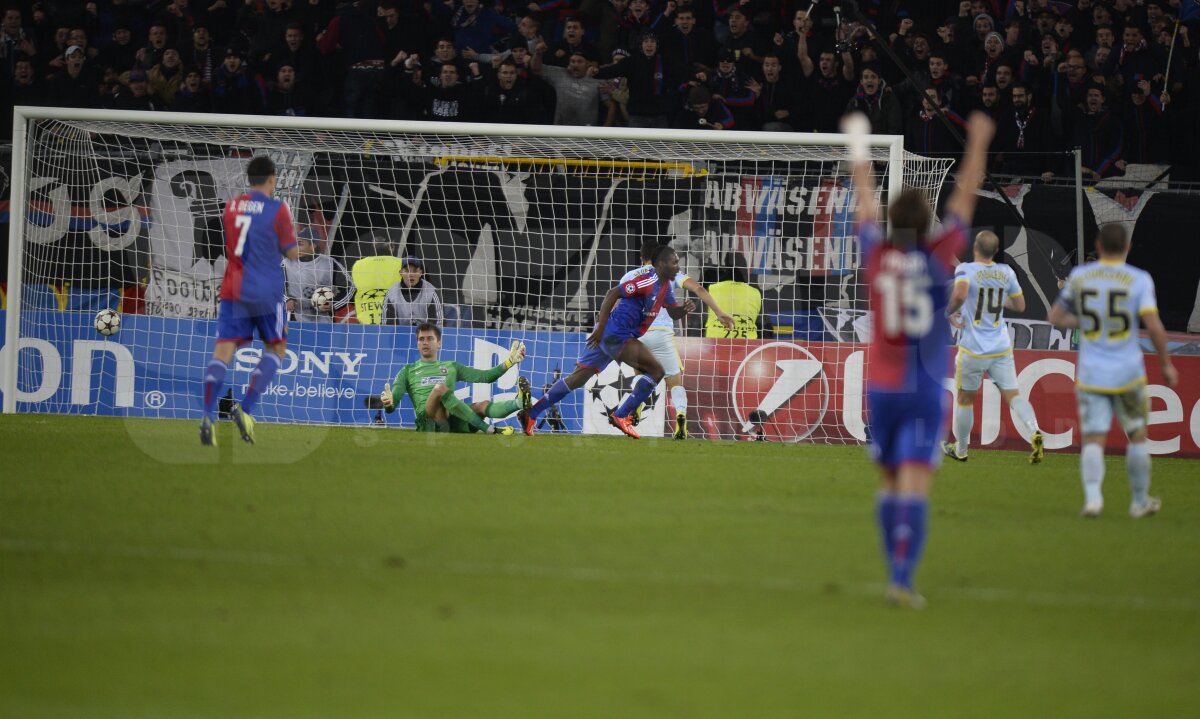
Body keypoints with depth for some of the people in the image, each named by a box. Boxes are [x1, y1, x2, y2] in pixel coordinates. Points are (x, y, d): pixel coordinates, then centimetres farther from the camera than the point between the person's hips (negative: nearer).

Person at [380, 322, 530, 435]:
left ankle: (519, 403, -57)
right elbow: (392, 405, 12)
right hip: (428, 420, -3)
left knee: (483, 406, -24)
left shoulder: (451, 367, 30)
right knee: (440, 388, -33)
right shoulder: (408, 371, 23)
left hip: (454, 421, 3)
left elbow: (485, 376, 22)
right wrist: (389, 403, -14)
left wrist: (508, 362, 6)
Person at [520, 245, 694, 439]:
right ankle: (621, 416, -7)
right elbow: (613, 293, -21)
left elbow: (673, 313, 24)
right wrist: (601, 327, -24)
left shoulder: (664, 285, 14)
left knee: (578, 378, 11)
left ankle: (531, 413, 11)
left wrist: (684, 308, 1)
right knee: (655, 370, -9)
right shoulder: (649, 280, -16)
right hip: (616, 334, -10)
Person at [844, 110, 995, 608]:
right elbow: (965, 197, 2)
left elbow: (865, 201, 13)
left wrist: (859, 151, 27)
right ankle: (903, 578, -20)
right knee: (915, 484, -9)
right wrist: (978, 144, 13)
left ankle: (897, 572, 20)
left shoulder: (877, 255, -3)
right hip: (924, 391, -3)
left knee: (890, 483, 15)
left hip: (880, 388, 3)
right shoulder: (937, 257, -8)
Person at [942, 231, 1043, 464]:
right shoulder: (1006, 272, 3)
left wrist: (949, 313, -12)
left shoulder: (965, 270, -11)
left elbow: (959, 295, -31)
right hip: (1001, 348, 3)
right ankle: (1034, 431, -26)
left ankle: (960, 449, 28)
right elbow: (1020, 306, 14)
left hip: (973, 348, -3)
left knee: (965, 399, 14)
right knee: (1012, 394, 0)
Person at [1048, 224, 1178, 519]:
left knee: (1093, 439, -1)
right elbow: (1153, 326, -15)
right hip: (1128, 373, -1)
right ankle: (1140, 501, 24)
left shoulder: (1079, 277, 2)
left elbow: (1056, 317, 11)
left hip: (1090, 374, 1)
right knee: (1137, 435, 16)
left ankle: (1092, 496, -23)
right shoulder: (1139, 280, -7)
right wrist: (1166, 364, -3)